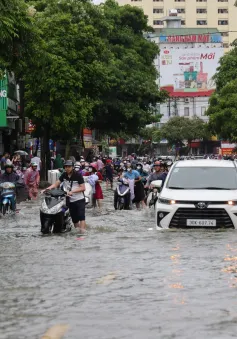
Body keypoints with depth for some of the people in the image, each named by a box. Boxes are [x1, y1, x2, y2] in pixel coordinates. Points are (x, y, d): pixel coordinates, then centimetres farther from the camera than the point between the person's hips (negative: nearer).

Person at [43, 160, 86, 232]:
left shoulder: (78, 175, -10)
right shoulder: (64, 175, 5)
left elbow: (83, 188, -13)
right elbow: (56, 184, 2)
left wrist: (72, 191, -22)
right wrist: (48, 188, -14)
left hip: (79, 200, -6)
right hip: (70, 201, 6)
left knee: (81, 217, -17)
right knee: (74, 218, 12)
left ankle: (82, 231, -25)